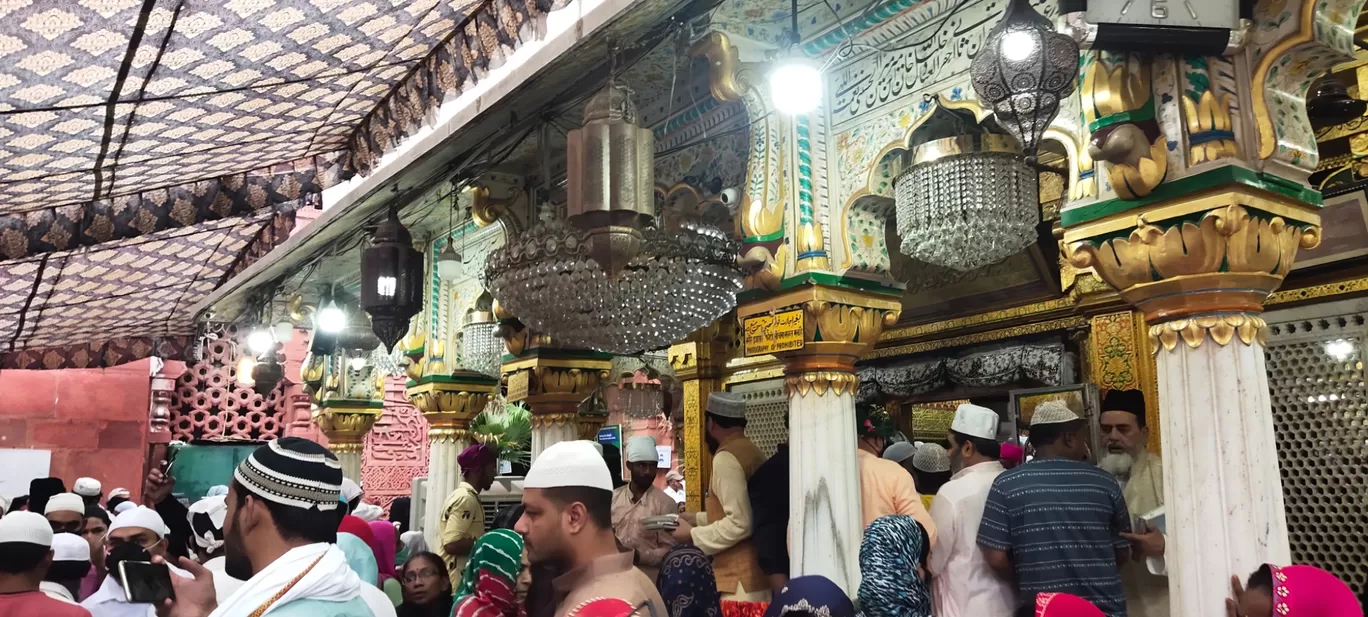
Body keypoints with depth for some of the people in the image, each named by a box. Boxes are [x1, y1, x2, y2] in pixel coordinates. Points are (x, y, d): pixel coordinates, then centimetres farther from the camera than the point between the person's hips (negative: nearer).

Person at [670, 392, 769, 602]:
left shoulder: (726, 458, -15)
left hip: (741, 579, -9)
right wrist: (695, 519, 19)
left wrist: (693, 535, -10)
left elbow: (739, 524, -22)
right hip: (759, 572, 9)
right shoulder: (751, 451, 12)